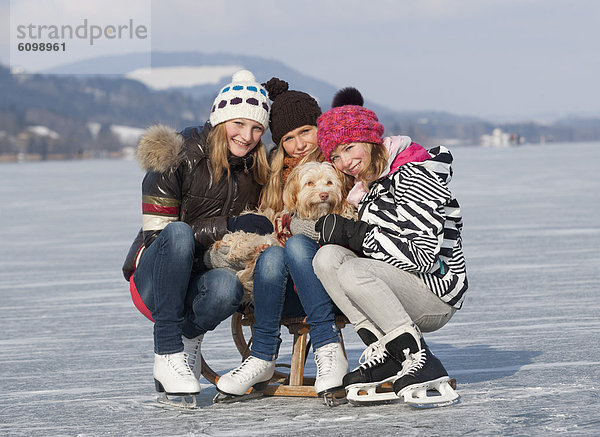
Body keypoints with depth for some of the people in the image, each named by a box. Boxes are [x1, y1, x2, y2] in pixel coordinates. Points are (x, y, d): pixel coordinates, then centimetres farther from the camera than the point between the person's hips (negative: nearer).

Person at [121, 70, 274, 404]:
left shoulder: (255, 173, 4)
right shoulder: (178, 159, -12)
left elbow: (251, 232, 14)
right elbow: (156, 232, -15)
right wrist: (228, 226, -22)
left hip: (197, 284, 3)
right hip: (153, 282, -3)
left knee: (227, 286, -35)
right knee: (178, 233, -37)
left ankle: (190, 338, -1)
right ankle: (167, 354, -32)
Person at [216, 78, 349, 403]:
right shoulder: (277, 174, 16)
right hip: (291, 293, 3)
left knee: (297, 245, -31)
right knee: (272, 255, -28)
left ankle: (329, 351, -35)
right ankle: (264, 358, -24)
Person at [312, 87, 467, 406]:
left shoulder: (413, 176, -13)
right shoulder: (370, 184, 15)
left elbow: (423, 254, -22)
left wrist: (352, 234, -17)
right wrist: (337, 235, -1)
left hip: (437, 294, -8)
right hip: (399, 293, 8)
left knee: (353, 271, -30)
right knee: (326, 257, -13)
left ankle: (422, 366, -26)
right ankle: (384, 355, -16)